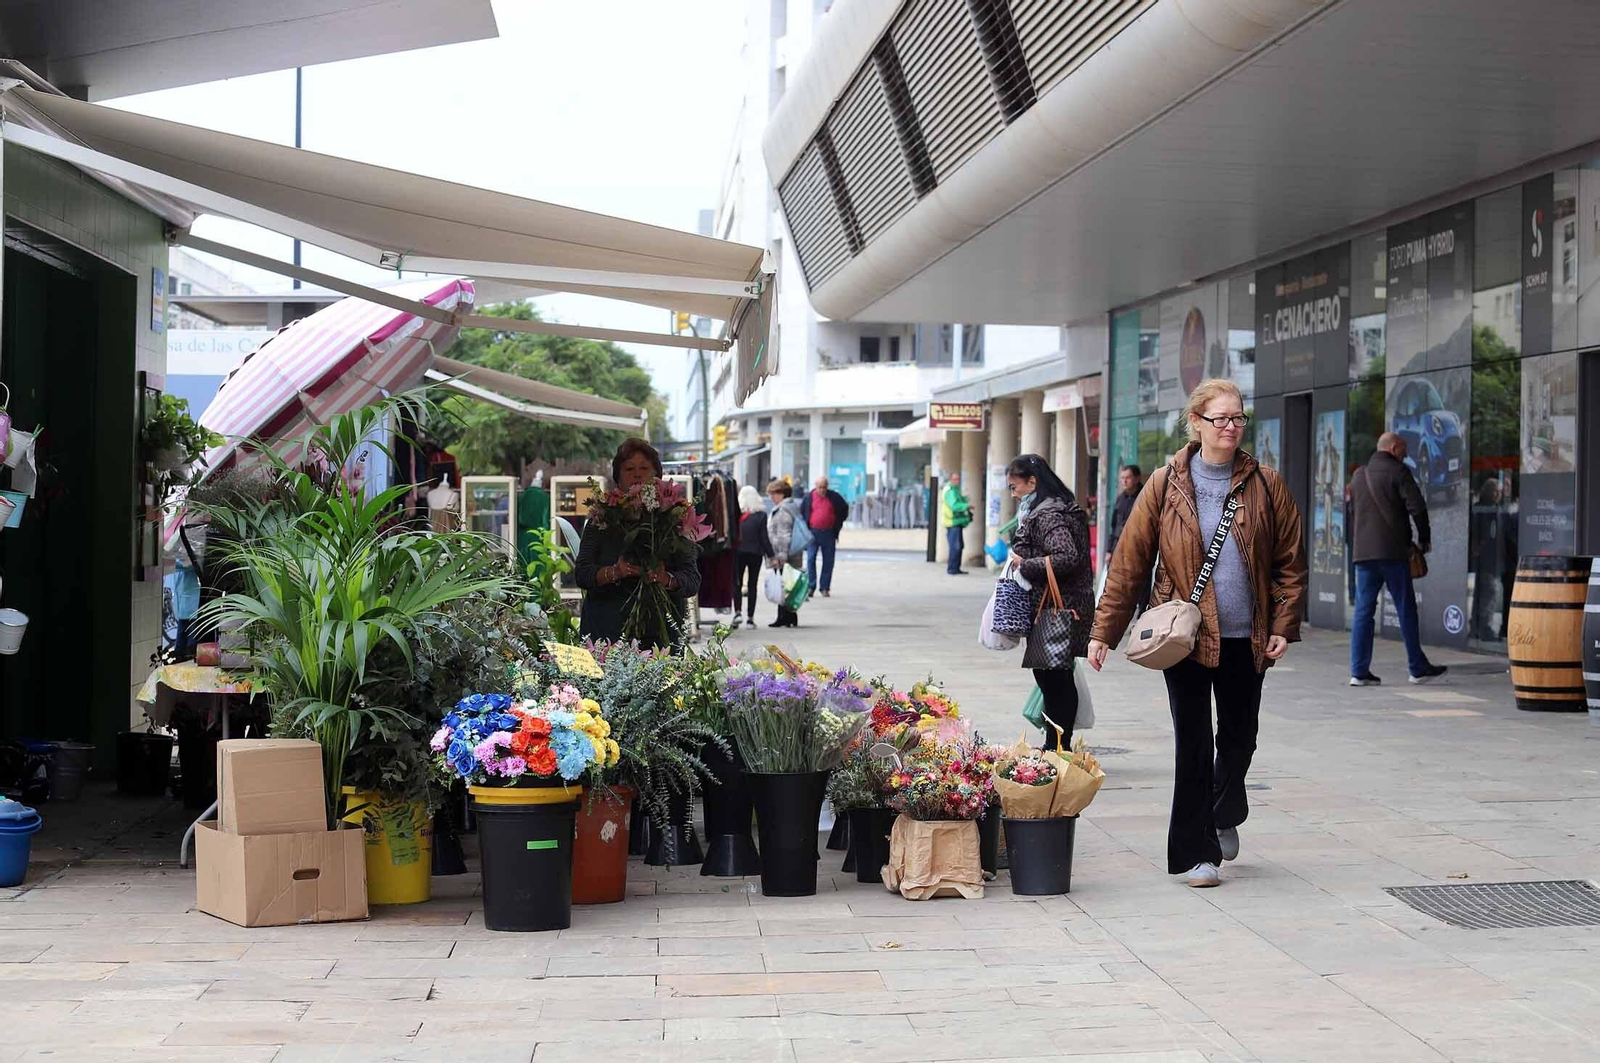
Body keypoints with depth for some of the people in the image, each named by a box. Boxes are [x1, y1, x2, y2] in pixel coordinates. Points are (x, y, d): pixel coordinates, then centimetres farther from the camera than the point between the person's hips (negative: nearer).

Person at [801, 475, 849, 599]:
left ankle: (825, 588, 10)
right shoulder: (809, 497, 2)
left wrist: (838, 523, 12)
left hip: (829, 533, 1)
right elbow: (801, 512, 16)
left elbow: (845, 508, 17)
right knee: (810, 559, -7)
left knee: (828, 561, 3)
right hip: (813, 532, -1)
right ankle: (811, 587, -2)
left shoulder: (834, 497, 2)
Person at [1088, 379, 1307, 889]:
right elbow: (1128, 563, 0)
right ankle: (1195, 852, 10)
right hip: (1185, 636, -2)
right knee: (1193, 745, 0)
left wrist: (1285, 625, -2)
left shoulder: (1266, 485, 2)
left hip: (1245, 636, 2)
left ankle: (1225, 815, 43)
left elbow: (1290, 561, 7)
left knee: (1239, 737, 14)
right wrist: (1104, 631, -2)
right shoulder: (1166, 485, -2)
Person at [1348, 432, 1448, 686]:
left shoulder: (1359, 476, 17)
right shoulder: (1397, 472, -5)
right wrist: (1424, 539, 1)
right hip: (1392, 551, -6)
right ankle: (1418, 668, 7)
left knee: (1363, 610, 4)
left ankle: (1359, 671, 0)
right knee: (1406, 609, 2)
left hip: (1363, 552, 6)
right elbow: (1417, 507, -12)